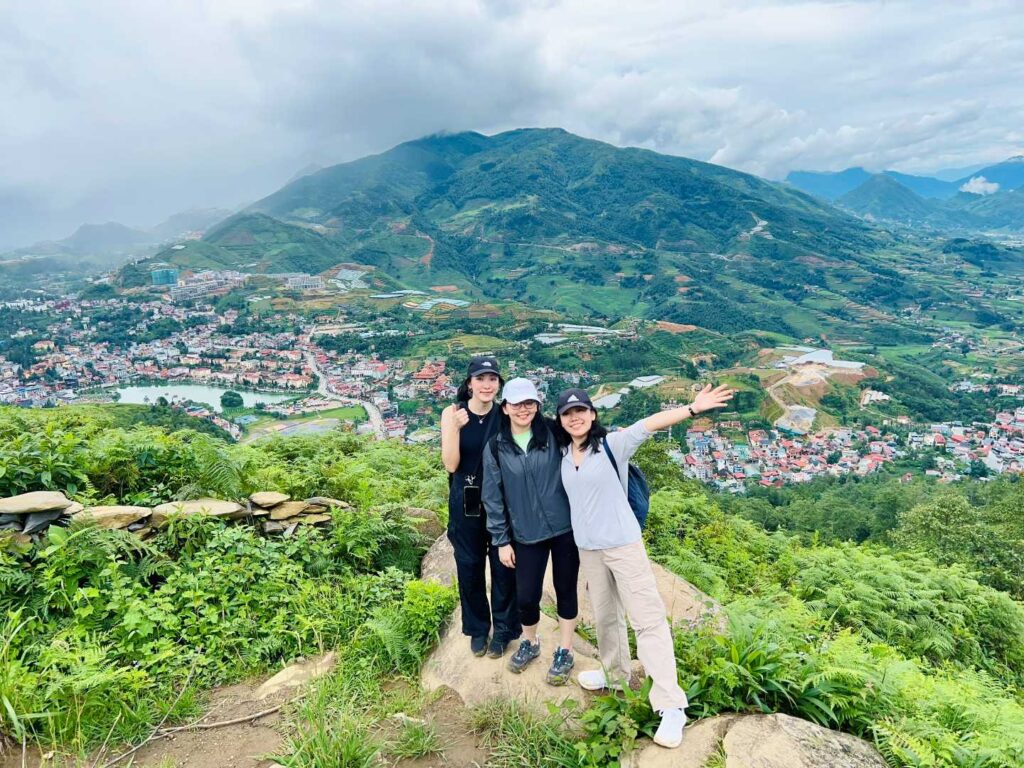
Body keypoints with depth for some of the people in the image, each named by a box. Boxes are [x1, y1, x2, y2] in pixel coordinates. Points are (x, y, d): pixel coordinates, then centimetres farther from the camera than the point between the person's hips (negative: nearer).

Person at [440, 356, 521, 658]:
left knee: (504, 566, 8)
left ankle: (503, 629, 30)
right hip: (466, 502, 0)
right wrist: (456, 427, -25)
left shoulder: (504, 415, -6)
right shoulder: (452, 413, -8)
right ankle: (477, 628, 35)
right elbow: (451, 465, -14)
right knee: (469, 567, 13)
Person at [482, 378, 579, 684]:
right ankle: (529, 643, 37)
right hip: (526, 534, 1)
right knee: (526, 596, 6)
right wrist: (501, 540, 1)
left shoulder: (554, 435, -6)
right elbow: (493, 497, 1)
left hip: (565, 527, 0)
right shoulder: (495, 447, -3)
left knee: (566, 590, 11)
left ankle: (564, 651, 33)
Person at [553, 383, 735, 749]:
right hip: (587, 550, 6)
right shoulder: (564, 454, 4)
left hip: (623, 545, -5)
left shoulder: (612, 444, -11)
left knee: (648, 618, -4)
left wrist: (693, 408, -30)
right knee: (604, 615, 20)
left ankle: (671, 706, 1)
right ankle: (615, 674, 41)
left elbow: (651, 423, -22)